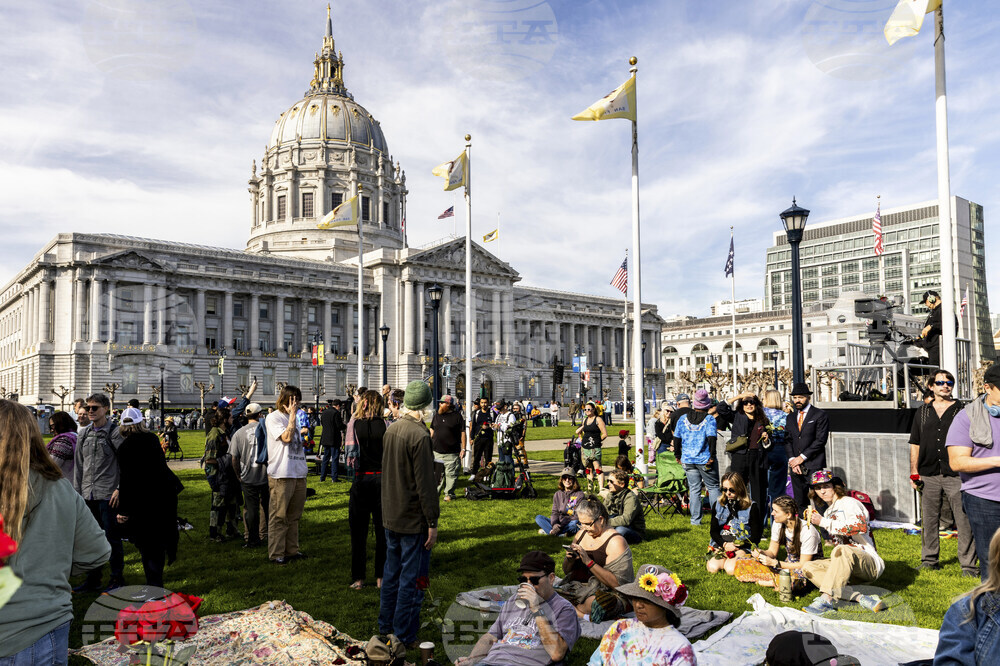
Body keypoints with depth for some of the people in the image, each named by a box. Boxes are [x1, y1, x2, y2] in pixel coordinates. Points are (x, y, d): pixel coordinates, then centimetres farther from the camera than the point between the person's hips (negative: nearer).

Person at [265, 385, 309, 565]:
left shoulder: (294, 419, 19)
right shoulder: (273, 417, -5)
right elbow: (286, 437, -18)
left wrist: (303, 435, 11)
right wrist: (292, 415, -15)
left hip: (298, 473, 8)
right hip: (281, 474, -8)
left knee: (294, 515, 13)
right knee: (279, 516, -3)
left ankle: (291, 550, 21)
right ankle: (276, 554, 4)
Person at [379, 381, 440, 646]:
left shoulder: (391, 430, 4)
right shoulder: (420, 436, -21)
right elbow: (425, 484, -21)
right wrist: (433, 522, -14)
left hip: (391, 516, 8)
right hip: (413, 520, -8)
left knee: (392, 573, 20)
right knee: (412, 579, 3)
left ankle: (386, 627, 33)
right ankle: (403, 638, 11)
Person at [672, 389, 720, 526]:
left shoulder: (683, 418, 4)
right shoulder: (709, 419, -7)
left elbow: (676, 438, 7)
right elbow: (711, 438, -16)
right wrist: (712, 456, -10)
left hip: (688, 460, 3)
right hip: (705, 459, -3)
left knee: (694, 489, 8)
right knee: (713, 487, 10)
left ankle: (695, 519, 9)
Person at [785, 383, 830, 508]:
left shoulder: (820, 415, 0)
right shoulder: (791, 418, 17)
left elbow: (820, 440, -8)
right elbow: (787, 440, 12)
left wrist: (802, 457, -11)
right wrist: (792, 459, -4)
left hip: (814, 467, -5)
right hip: (796, 467, 5)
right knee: (799, 502, 5)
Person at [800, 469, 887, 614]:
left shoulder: (849, 502, -4)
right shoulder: (828, 512, 20)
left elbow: (861, 526, -25)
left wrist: (824, 522, -22)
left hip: (870, 563, -8)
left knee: (842, 550, -38)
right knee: (808, 567, -14)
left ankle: (826, 598, -43)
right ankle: (859, 598, -27)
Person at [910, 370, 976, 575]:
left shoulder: (962, 411, 5)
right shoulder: (922, 413, 13)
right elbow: (915, 444, 15)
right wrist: (914, 471, 9)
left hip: (956, 475, -3)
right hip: (929, 475, 3)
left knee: (964, 521, -3)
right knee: (929, 519, 9)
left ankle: (968, 564, 5)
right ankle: (929, 560, 20)